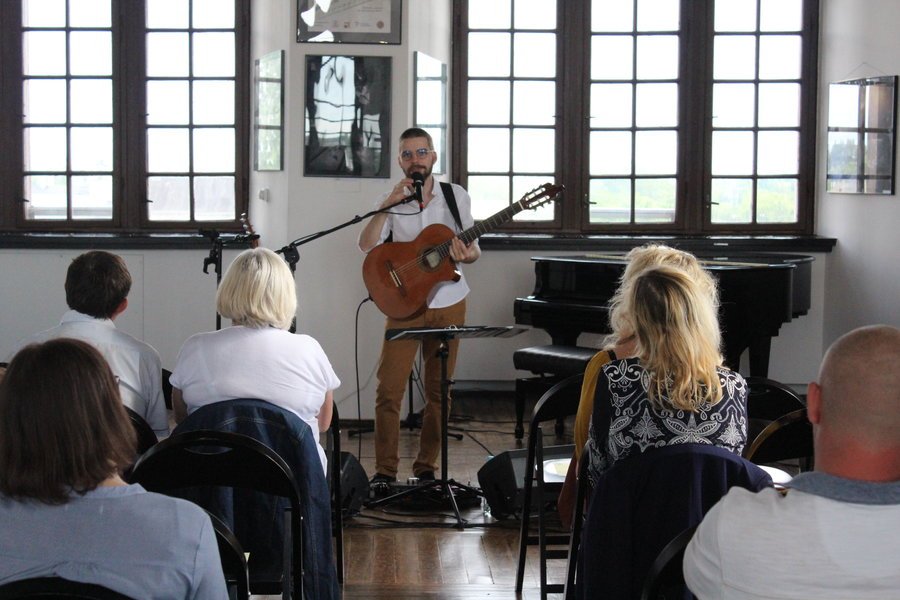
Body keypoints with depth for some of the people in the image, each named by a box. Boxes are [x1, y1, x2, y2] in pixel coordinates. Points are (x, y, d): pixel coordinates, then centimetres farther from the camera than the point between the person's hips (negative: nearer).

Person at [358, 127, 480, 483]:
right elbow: (367, 245, -14)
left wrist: (466, 254, -16)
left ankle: (427, 465, 18)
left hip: (447, 303, 1)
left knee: (438, 389, 6)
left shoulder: (456, 197, 3)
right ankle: (385, 470, 0)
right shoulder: (390, 202, 0)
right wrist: (389, 204, -23)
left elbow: (473, 249, 7)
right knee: (389, 389, -8)